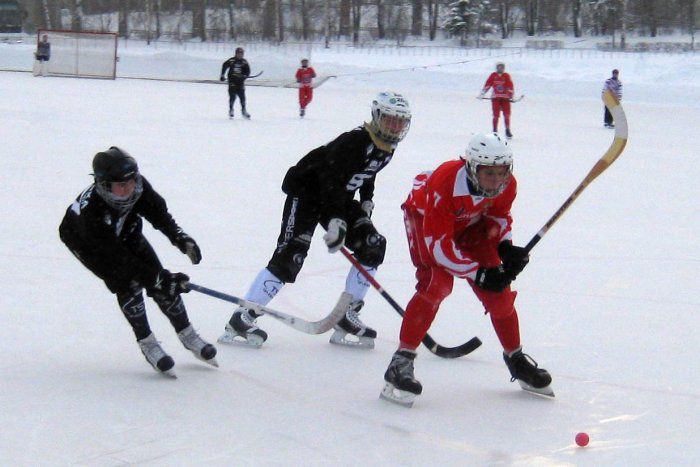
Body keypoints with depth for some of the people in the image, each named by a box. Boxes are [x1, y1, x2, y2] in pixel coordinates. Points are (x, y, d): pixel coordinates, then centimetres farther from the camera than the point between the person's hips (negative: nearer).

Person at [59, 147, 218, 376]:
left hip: (124, 231, 5)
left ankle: (188, 336, 10)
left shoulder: (138, 186, -30)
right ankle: (147, 344, -9)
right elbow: (116, 257, -39)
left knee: (161, 280, -4)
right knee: (128, 284, -23)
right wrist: (156, 280, -42)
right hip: (85, 242, -5)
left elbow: (157, 211, -10)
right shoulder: (91, 211, -44)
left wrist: (180, 237, -23)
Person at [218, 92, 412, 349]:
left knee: (372, 247, -4)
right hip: (306, 190, -9)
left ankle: (346, 314, 3)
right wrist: (335, 220, -41)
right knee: (290, 256, -20)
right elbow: (330, 177, -34)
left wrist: (366, 201, 9)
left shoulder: (386, 150, 3)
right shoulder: (353, 142, -25)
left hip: (340, 198, 9)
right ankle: (240, 320, -19)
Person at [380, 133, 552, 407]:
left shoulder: (507, 185, -23)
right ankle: (401, 361, -22)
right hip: (425, 217, -5)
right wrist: (478, 273, -32)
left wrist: (505, 246, -17)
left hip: (469, 223, 6)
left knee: (498, 290, 0)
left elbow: (498, 215, 1)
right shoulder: (446, 184, -41)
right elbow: (439, 244, -35)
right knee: (436, 284, -26)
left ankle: (515, 357, 22)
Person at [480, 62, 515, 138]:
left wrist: (510, 96, -4)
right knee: (496, 115, -3)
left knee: (507, 115, -2)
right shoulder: (493, 75, 5)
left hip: (505, 98, 0)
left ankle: (508, 131, 9)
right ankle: (495, 131, 6)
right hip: (495, 98, 0)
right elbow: (487, 84, 5)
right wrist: (482, 93, 0)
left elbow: (510, 86, 3)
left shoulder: (506, 76, 5)